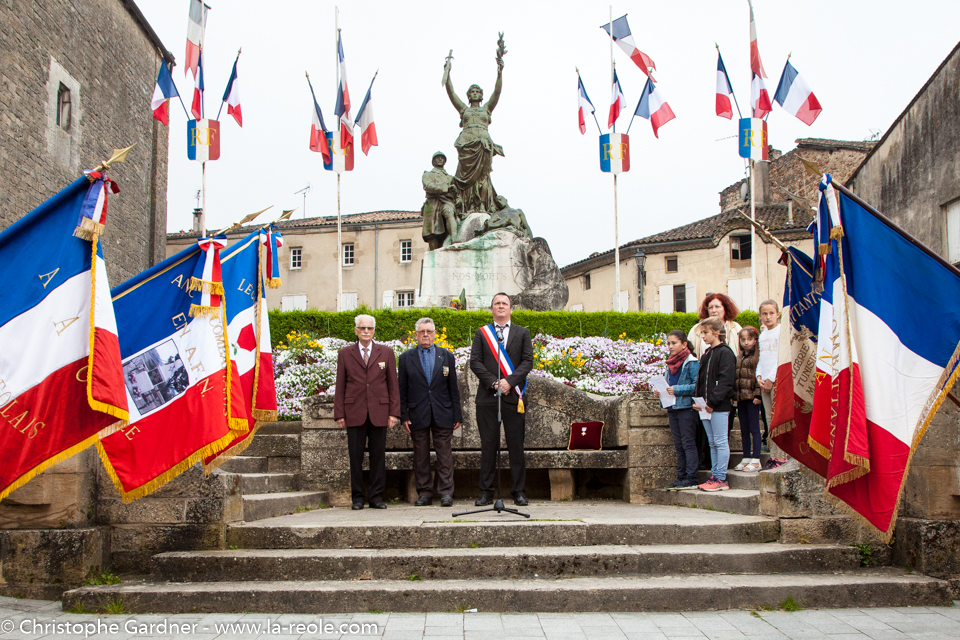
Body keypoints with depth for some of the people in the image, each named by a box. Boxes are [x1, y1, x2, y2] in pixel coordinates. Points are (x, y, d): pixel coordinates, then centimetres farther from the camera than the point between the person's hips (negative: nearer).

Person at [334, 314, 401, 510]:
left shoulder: (386, 353, 9)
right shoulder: (345, 354, 9)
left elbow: (393, 385, 7)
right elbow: (340, 386, 7)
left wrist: (394, 412, 0)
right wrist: (339, 414, 0)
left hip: (379, 413, 0)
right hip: (354, 413, 0)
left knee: (378, 456, 3)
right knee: (356, 457, 2)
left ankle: (376, 497, 12)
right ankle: (357, 497, 12)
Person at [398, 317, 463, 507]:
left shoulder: (447, 356, 9)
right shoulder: (406, 358, 7)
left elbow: (453, 388, 8)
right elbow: (402, 390, 6)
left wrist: (457, 415, 4)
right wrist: (404, 416, -2)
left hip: (442, 414, 0)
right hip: (418, 415, 0)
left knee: (445, 454, -1)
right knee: (420, 456, 4)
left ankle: (446, 493, 3)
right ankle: (424, 493, 12)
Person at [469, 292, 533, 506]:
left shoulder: (522, 333, 12)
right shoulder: (481, 333, 12)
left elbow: (528, 361, 3)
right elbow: (474, 362, 3)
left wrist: (509, 381, -11)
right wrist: (493, 382, -10)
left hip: (513, 396, 0)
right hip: (487, 397, 0)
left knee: (516, 445, 1)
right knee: (488, 445, 2)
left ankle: (519, 492, 8)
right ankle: (486, 492, 8)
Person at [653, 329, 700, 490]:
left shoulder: (691, 362, -9)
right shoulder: (670, 364, 16)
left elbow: (697, 385, -15)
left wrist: (678, 390, -21)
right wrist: (660, 392, 3)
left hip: (686, 408, -8)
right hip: (672, 409, 8)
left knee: (688, 444, -5)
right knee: (678, 446, 11)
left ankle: (691, 479, -2)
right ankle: (681, 477, 16)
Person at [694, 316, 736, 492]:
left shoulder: (725, 353, -10)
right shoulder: (706, 354, 17)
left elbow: (725, 381, -17)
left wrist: (712, 401, -19)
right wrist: (698, 399, 8)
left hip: (719, 406, -9)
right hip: (706, 405, 9)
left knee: (720, 442, -3)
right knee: (712, 443, 12)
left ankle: (721, 479, 1)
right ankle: (714, 476, 17)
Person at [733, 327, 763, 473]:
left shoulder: (758, 356, -7)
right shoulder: (739, 357, 16)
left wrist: (758, 395, -17)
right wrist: (734, 395, 13)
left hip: (752, 397, -7)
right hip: (741, 397, 7)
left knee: (754, 429, -4)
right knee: (744, 430, 12)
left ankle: (756, 461, 0)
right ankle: (746, 459, 19)